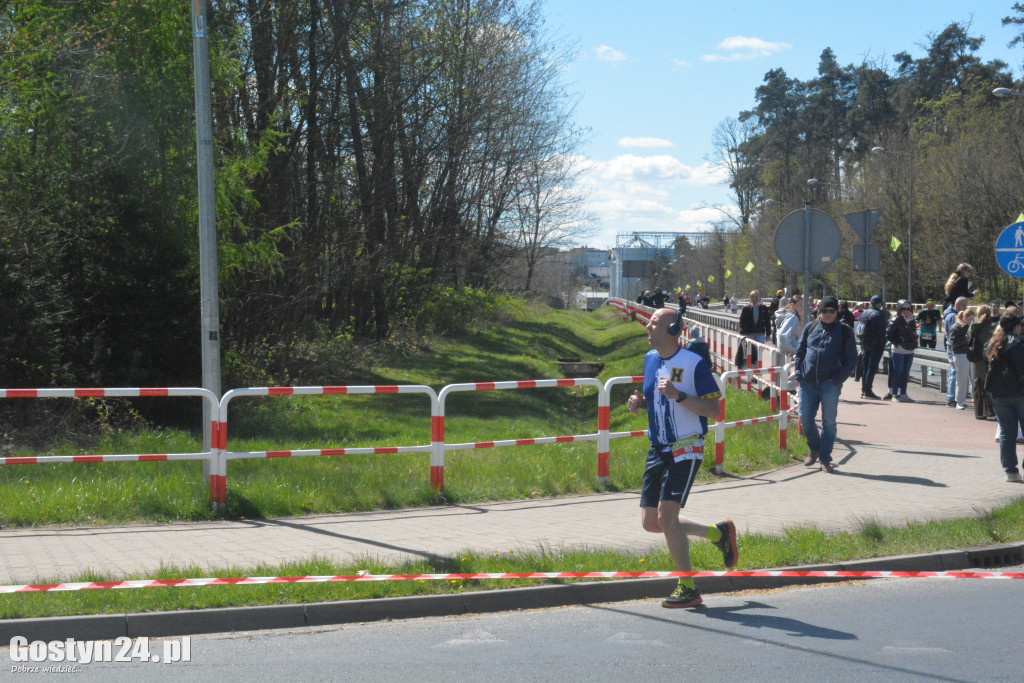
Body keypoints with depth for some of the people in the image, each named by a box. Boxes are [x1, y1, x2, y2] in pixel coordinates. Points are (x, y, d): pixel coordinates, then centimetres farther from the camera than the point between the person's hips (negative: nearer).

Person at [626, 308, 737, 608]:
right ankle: (719, 533, 27)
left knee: (666, 515, -16)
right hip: (657, 449, 8)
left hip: (685, 450, -8)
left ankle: (688, 589, -4)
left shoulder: (694, 363, -12)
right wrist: (638, 403, 2)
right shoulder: (650, 359, 10)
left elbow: (713, 409, -14)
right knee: (650, 522, 6)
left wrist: (678, 395, -26)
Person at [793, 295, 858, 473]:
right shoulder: (810, 328, 10)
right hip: (808, 383, 3)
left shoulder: (845, 332, 2)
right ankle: (814, 450, 27)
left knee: (828, 422, 0)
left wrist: (838, 379, -9)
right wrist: (798, 371, 3)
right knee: (805, 418, 3)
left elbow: (851, 360, 1)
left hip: (830, 384, -3)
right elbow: (800, 351, 18)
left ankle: (825, 459, 9)